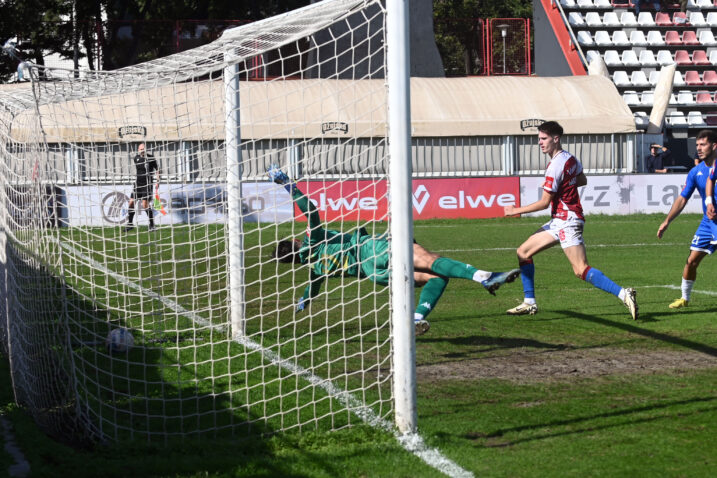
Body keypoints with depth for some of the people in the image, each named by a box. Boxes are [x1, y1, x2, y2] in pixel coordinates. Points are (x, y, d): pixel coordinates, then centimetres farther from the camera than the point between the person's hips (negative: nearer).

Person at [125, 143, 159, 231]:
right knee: (131, 202, 4)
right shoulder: (135, 158, 5)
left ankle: (152, 225, -1)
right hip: (138, 183, 5)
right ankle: (130, 223, 18)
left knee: (145, 205, -12)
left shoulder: (150, 158, -9)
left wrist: (157, 180, -6)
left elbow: (156, 169, 1)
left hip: (147, 184, -5)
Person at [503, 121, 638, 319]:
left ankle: (624, 295, -23)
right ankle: (530, 303, 15)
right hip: (559, 221, 11)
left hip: (567, 221, -11)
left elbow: (544, 203, -16)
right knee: (523, 252, 12)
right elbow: (582, 181, 29)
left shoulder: (555, 166, -19)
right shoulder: (570, 158, 10)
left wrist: (516, 211, -5)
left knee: (581, 270, -18)